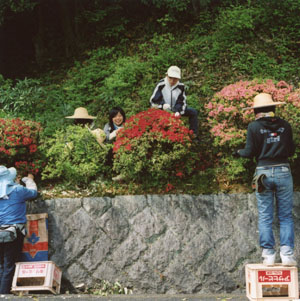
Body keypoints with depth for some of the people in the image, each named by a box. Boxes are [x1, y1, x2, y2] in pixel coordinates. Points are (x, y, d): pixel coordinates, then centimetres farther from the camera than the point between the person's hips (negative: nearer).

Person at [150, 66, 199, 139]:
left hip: (175, 110, 4)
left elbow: (181, 102, -5)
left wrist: (178, 111, -26)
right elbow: (153, 100, -16)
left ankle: (194, 135, -2)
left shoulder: (181, 86, -6)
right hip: (162, 110, -4)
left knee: (193, 112, -6)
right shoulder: (161, 85, -16)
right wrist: (163, 104, -36)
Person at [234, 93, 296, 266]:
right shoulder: (285, 125, 5)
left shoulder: (254, 126, -1)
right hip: (283, 171, 1)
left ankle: (269, 255, 5)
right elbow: (291, 150, 9)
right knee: (286, 216, 8)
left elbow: (250, 152, -2)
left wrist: (239, 152, 18)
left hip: (264, 173, -1)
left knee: (265, 217, 6)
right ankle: (287, 254, 2)